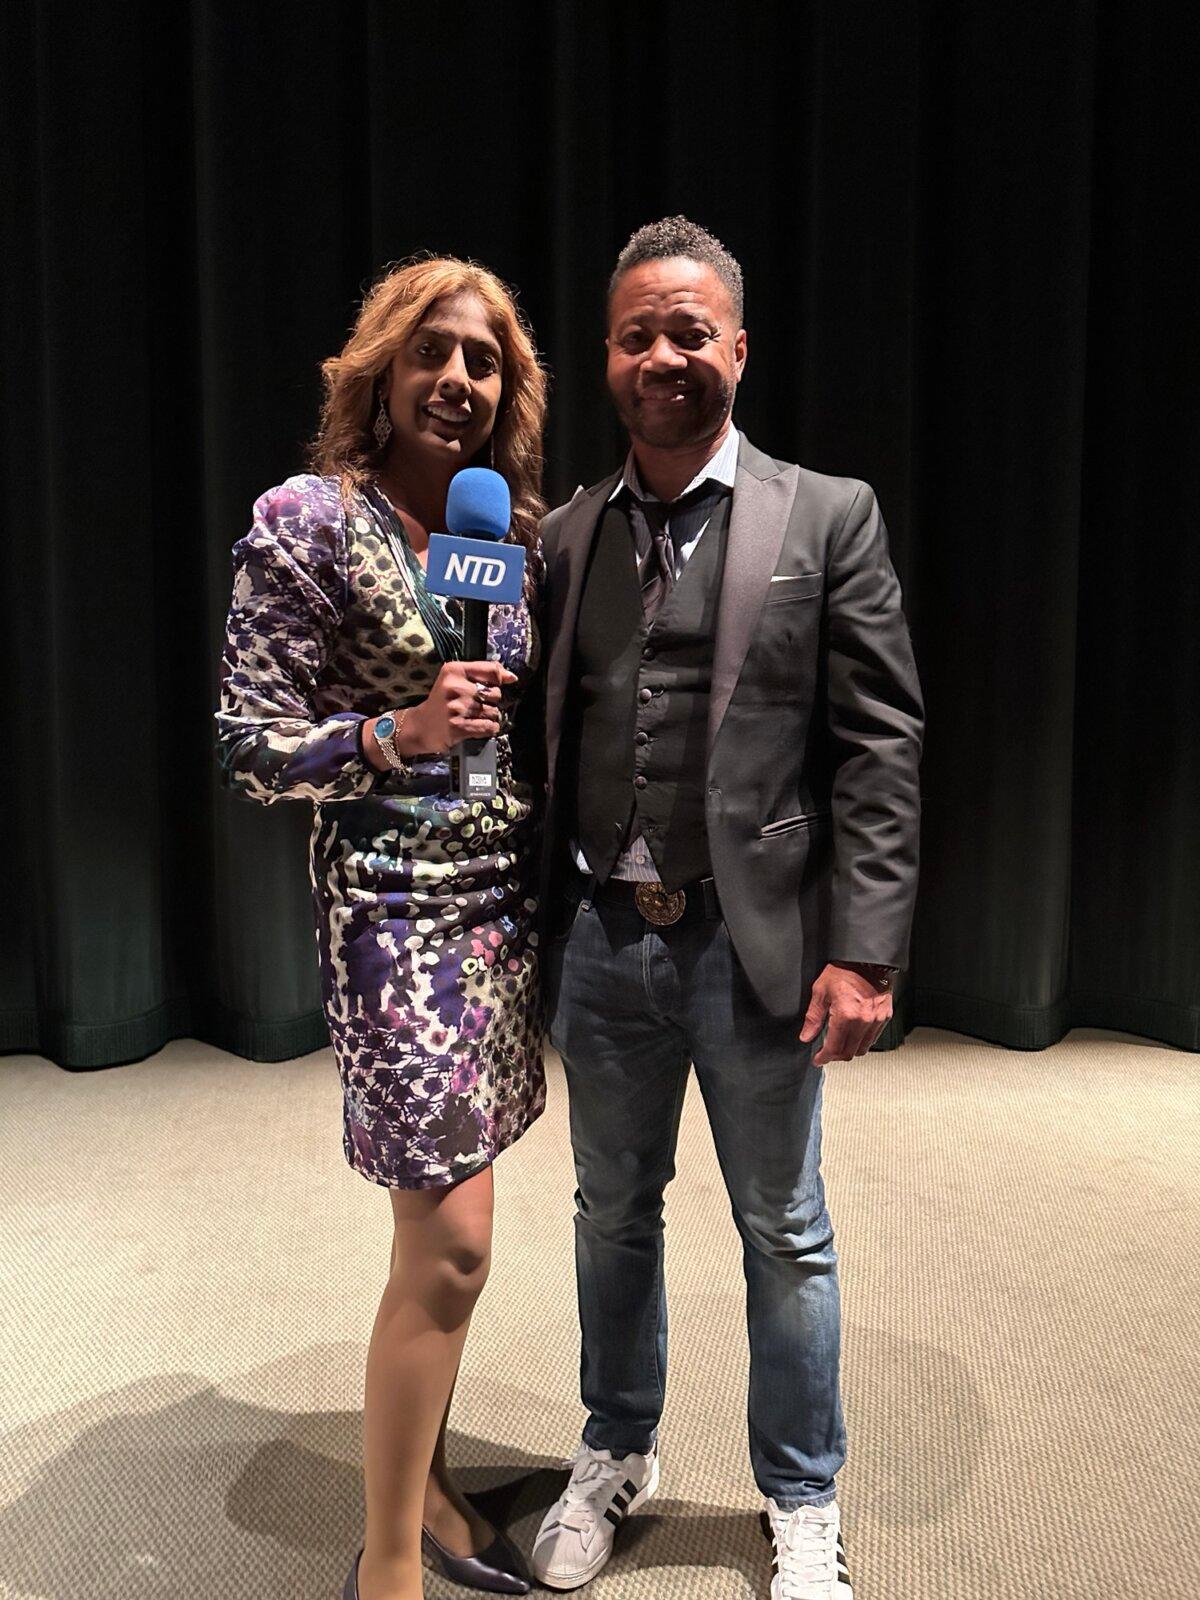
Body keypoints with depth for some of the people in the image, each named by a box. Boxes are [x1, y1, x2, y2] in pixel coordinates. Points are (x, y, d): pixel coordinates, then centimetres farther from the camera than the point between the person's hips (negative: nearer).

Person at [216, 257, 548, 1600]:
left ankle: (427, 1486, 35)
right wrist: (399, 733, -21)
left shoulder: (516, 529, 10)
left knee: (441, 1236, 15)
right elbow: (250, 745, -9)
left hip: (508, 901, 6)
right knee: (449, 1246, -5)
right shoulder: (310, 521, -8)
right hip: (394, 908, -6)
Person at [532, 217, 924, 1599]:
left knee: (785, 1236, 13)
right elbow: (547, 744, 8)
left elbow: (879, 746, -7)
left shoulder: (826, 518, -4)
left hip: (756, 943, -3)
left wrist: (863, 952, -13)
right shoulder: (563, 535, 6)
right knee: (613, 1214, 19)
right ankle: (615, 1457, 43)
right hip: (602, 941, 4)